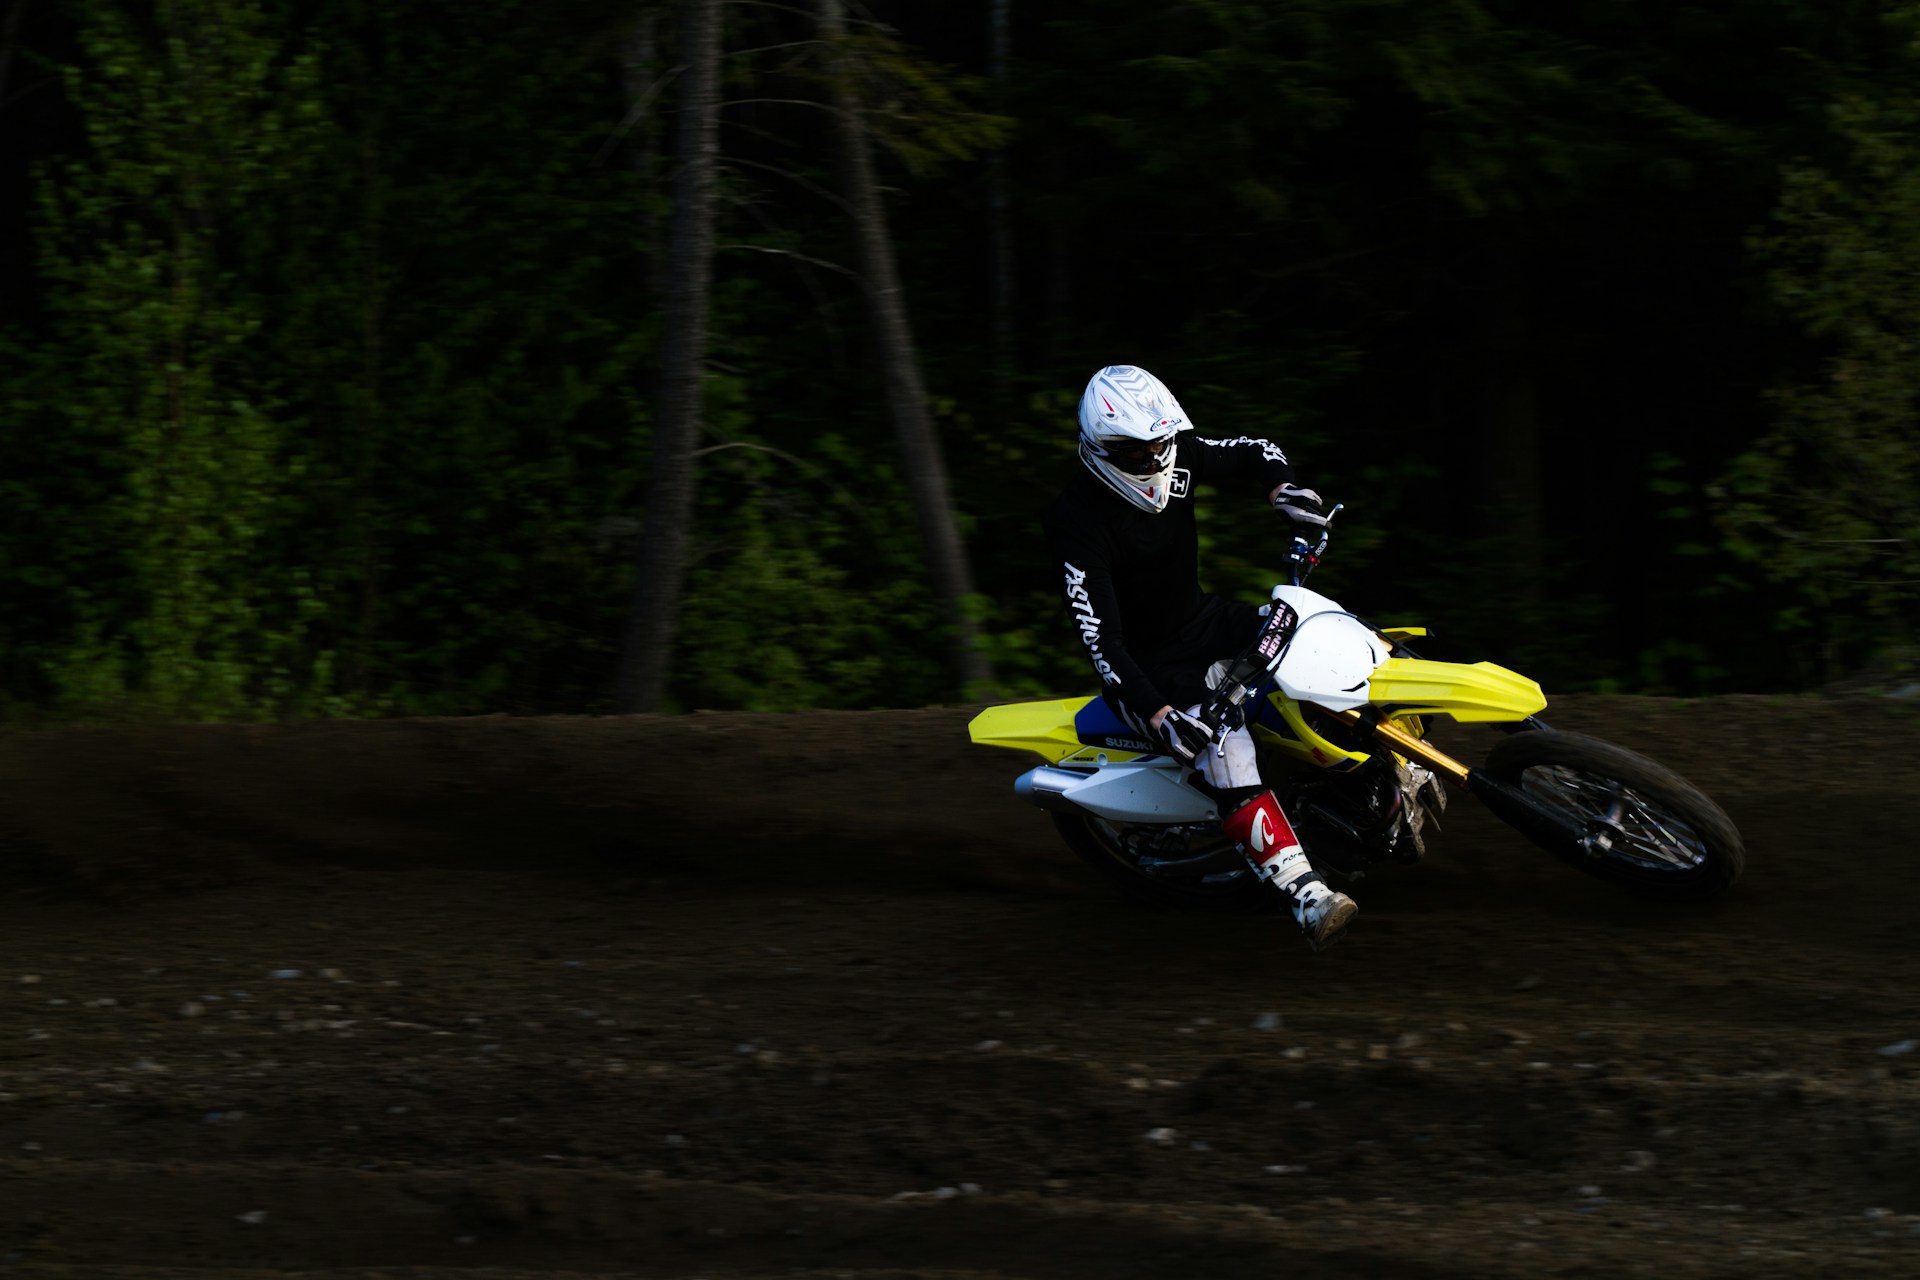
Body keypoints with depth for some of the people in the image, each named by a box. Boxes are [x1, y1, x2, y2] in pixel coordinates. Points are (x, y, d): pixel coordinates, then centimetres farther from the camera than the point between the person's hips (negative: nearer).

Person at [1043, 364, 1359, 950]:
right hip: (1145, 665, -7)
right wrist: (1156, 714, -35)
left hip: (1201, 622, 7)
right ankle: (1303, 891, -38)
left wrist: (1284, 492, -15)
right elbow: (1099, 634, -28)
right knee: (1223, 744, -31)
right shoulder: (1077, 521, -25)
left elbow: (1257, 453, 9)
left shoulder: (1176, 458, -8)